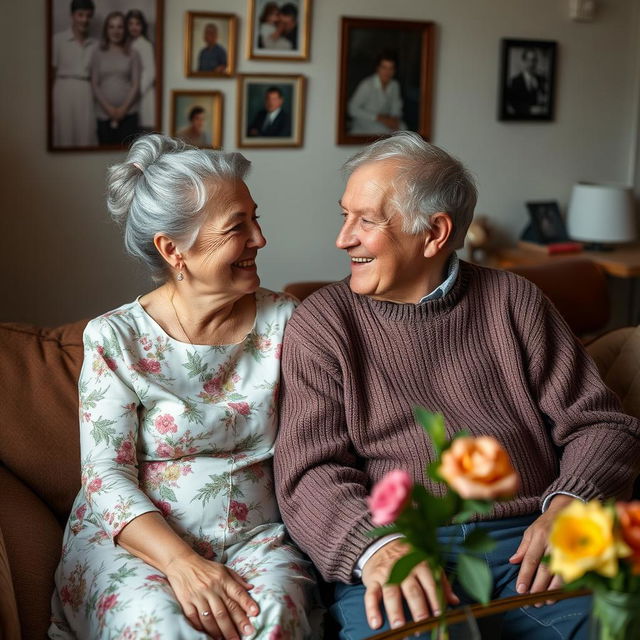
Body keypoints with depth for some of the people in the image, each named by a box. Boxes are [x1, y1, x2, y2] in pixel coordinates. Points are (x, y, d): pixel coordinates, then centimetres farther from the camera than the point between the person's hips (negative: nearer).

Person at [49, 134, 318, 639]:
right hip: (134, 539, -1)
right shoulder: (115, 338, -3)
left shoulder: (283, 321, 4)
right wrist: (180, 562, -23)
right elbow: (106, 477, -8)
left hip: (255, 535, 1)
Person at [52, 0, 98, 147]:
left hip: (86, 95, 3)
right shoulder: (58, 40, 2)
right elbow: (51, 73, 1)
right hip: (64, 92, -2)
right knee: (64, 136, -1)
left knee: (87, 138, -3)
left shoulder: (95, 45, 11)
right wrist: (49, 103, -5)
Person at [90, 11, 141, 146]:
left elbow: (136, 85, 3)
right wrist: (108, 108, -7)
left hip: (128, 113, -1)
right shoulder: (98, 54, 10)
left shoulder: (132, 54, 8)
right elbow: (94, 85, 6)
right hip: (104, 113, 1)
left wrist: (123, 108, -8)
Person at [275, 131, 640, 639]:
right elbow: (311, 471, -2)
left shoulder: (513, 302, 14)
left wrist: (569, 506, -11)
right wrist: (378, 548, -23)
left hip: (527, 543, 3)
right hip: (399, 548, -2)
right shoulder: (322, 323, 8)